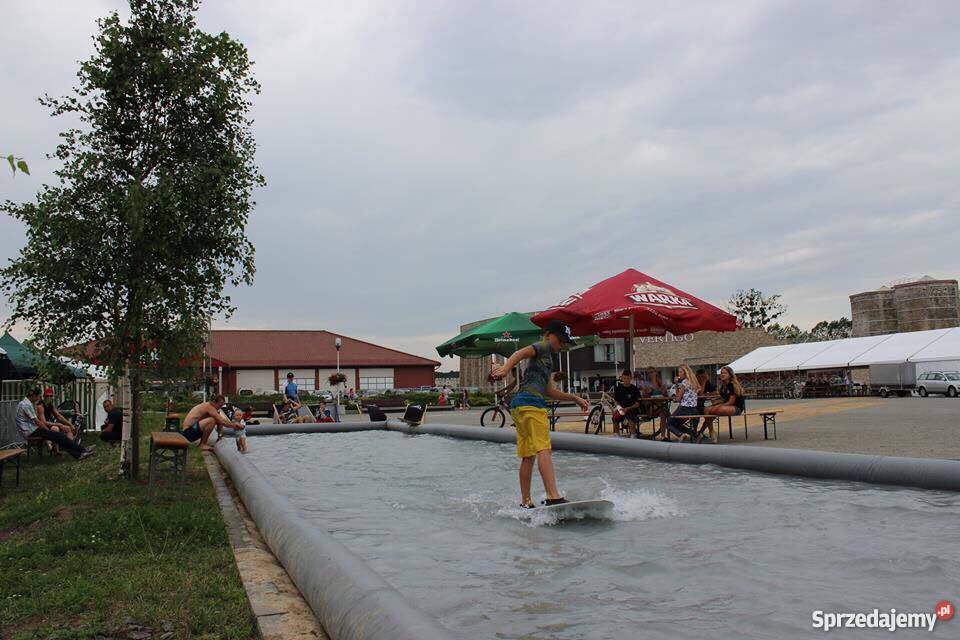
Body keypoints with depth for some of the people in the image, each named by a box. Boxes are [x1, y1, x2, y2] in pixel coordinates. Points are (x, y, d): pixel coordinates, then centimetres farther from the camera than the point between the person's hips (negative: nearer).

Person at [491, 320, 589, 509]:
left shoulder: (546, 359, 31)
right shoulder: (543, 347, 4)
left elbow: (550, 392, 30)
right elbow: (521, 353, -17)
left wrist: (575, 398, 31)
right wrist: (506, 368, -35)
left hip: (519, 406, 10)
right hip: (531, 403, -10)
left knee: (528, 456, 10)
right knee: (543, 450, -19)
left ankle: (525, 503, 13)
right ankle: (553, 497, -29)